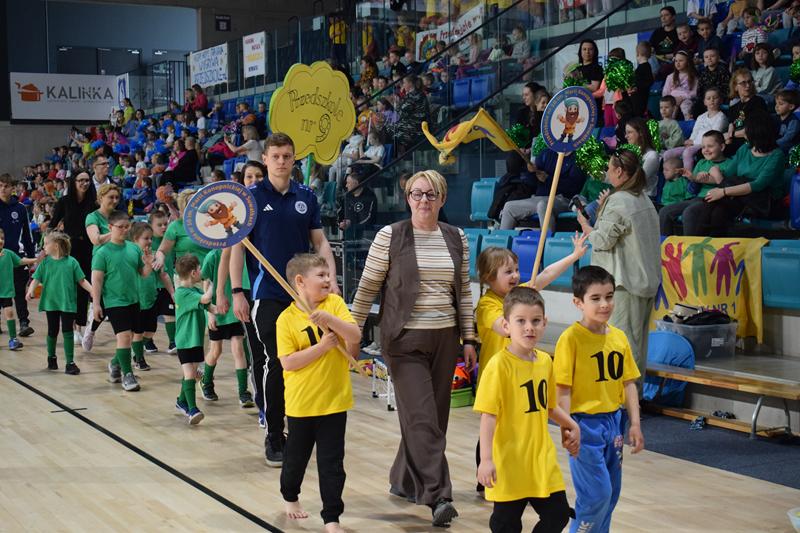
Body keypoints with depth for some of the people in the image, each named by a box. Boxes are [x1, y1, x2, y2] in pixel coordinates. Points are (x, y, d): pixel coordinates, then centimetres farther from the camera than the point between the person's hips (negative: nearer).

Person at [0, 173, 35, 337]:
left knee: (20, 291, -2)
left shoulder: (20, 208, 4)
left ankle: (24, 323, -5)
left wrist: (32, 256, 10)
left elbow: (27, 234, 10)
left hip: (17, 255, 0)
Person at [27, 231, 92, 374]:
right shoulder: (45, 262, 1)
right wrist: (31, 290, -19)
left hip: (68, 303, -2)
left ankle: (70, 363, 3)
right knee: (52, 331, 14)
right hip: (50, 303, 2)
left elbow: (81, 280, -2)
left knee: (67, 332, -1)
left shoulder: (71, 262, -6)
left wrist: (93, 291, -13)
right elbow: (36, 279, 0)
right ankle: (51, 358, 33)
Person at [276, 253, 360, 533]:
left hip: (334, 399, 1)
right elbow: (288, 363, -15)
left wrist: (329, 319, -27)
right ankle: (290, 497, 46)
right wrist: (323, 346, -20)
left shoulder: (334, 303, -4)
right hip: (301, 402, 0)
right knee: (296, 455, 19)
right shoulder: (287, 318, -10)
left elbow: (355, 336, -13)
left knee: (332, 462, 3)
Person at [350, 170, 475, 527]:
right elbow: (367, 287, 0)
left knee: (432, 416, 10)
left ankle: (404, 481, 28)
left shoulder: (456, 238, 8)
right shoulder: (390, 236, -3)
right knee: (421, 418, -10)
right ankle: (438, 496, -11)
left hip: (444, 338, 4)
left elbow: (464, 292, 12)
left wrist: (468, 339, 9)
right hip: (406, 339, -4)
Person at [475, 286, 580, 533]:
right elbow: (488, 415, -19)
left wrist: (572, 425, 15)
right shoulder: (499, 365, -16)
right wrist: (486, 459, -23)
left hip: (542, 458, 6)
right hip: (510, 460, -6)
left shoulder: (545, 361, 4)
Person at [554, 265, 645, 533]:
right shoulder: (571, 338, -14)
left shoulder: (619, 337, 5)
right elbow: (562, 390, -14)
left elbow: (628, 383, 10)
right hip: (585, 423, -6)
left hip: (614, 421, 6)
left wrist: (635, 424, 5)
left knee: (611, 492, 13)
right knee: (597, 493, -7)